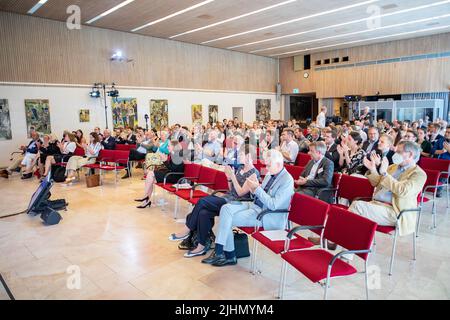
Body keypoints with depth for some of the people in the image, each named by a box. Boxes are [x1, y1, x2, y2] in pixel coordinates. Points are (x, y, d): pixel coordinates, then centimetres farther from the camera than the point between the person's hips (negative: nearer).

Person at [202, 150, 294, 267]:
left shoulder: (287, 180, -16)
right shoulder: (270, 174, 10)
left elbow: (273, 205, -22)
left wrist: (257, 188, -22)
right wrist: (253, 188, -5)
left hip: (268, 215, -9)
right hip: (255, 205, 9)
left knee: (228, 220, -18)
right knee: (226, 208, -11)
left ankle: (230, 256, -2)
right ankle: (219, 252, -10)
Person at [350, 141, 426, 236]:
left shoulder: (419, 174, -2)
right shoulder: (393, 167, 20)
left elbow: (403, 191, -20)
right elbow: (377, 183, 27)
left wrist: (384, 173, -19)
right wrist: (373, 170, 8)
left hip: (394, 211, -7)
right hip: (376, 203, 7)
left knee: (358, 206, -28)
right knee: (356, 204, -23)